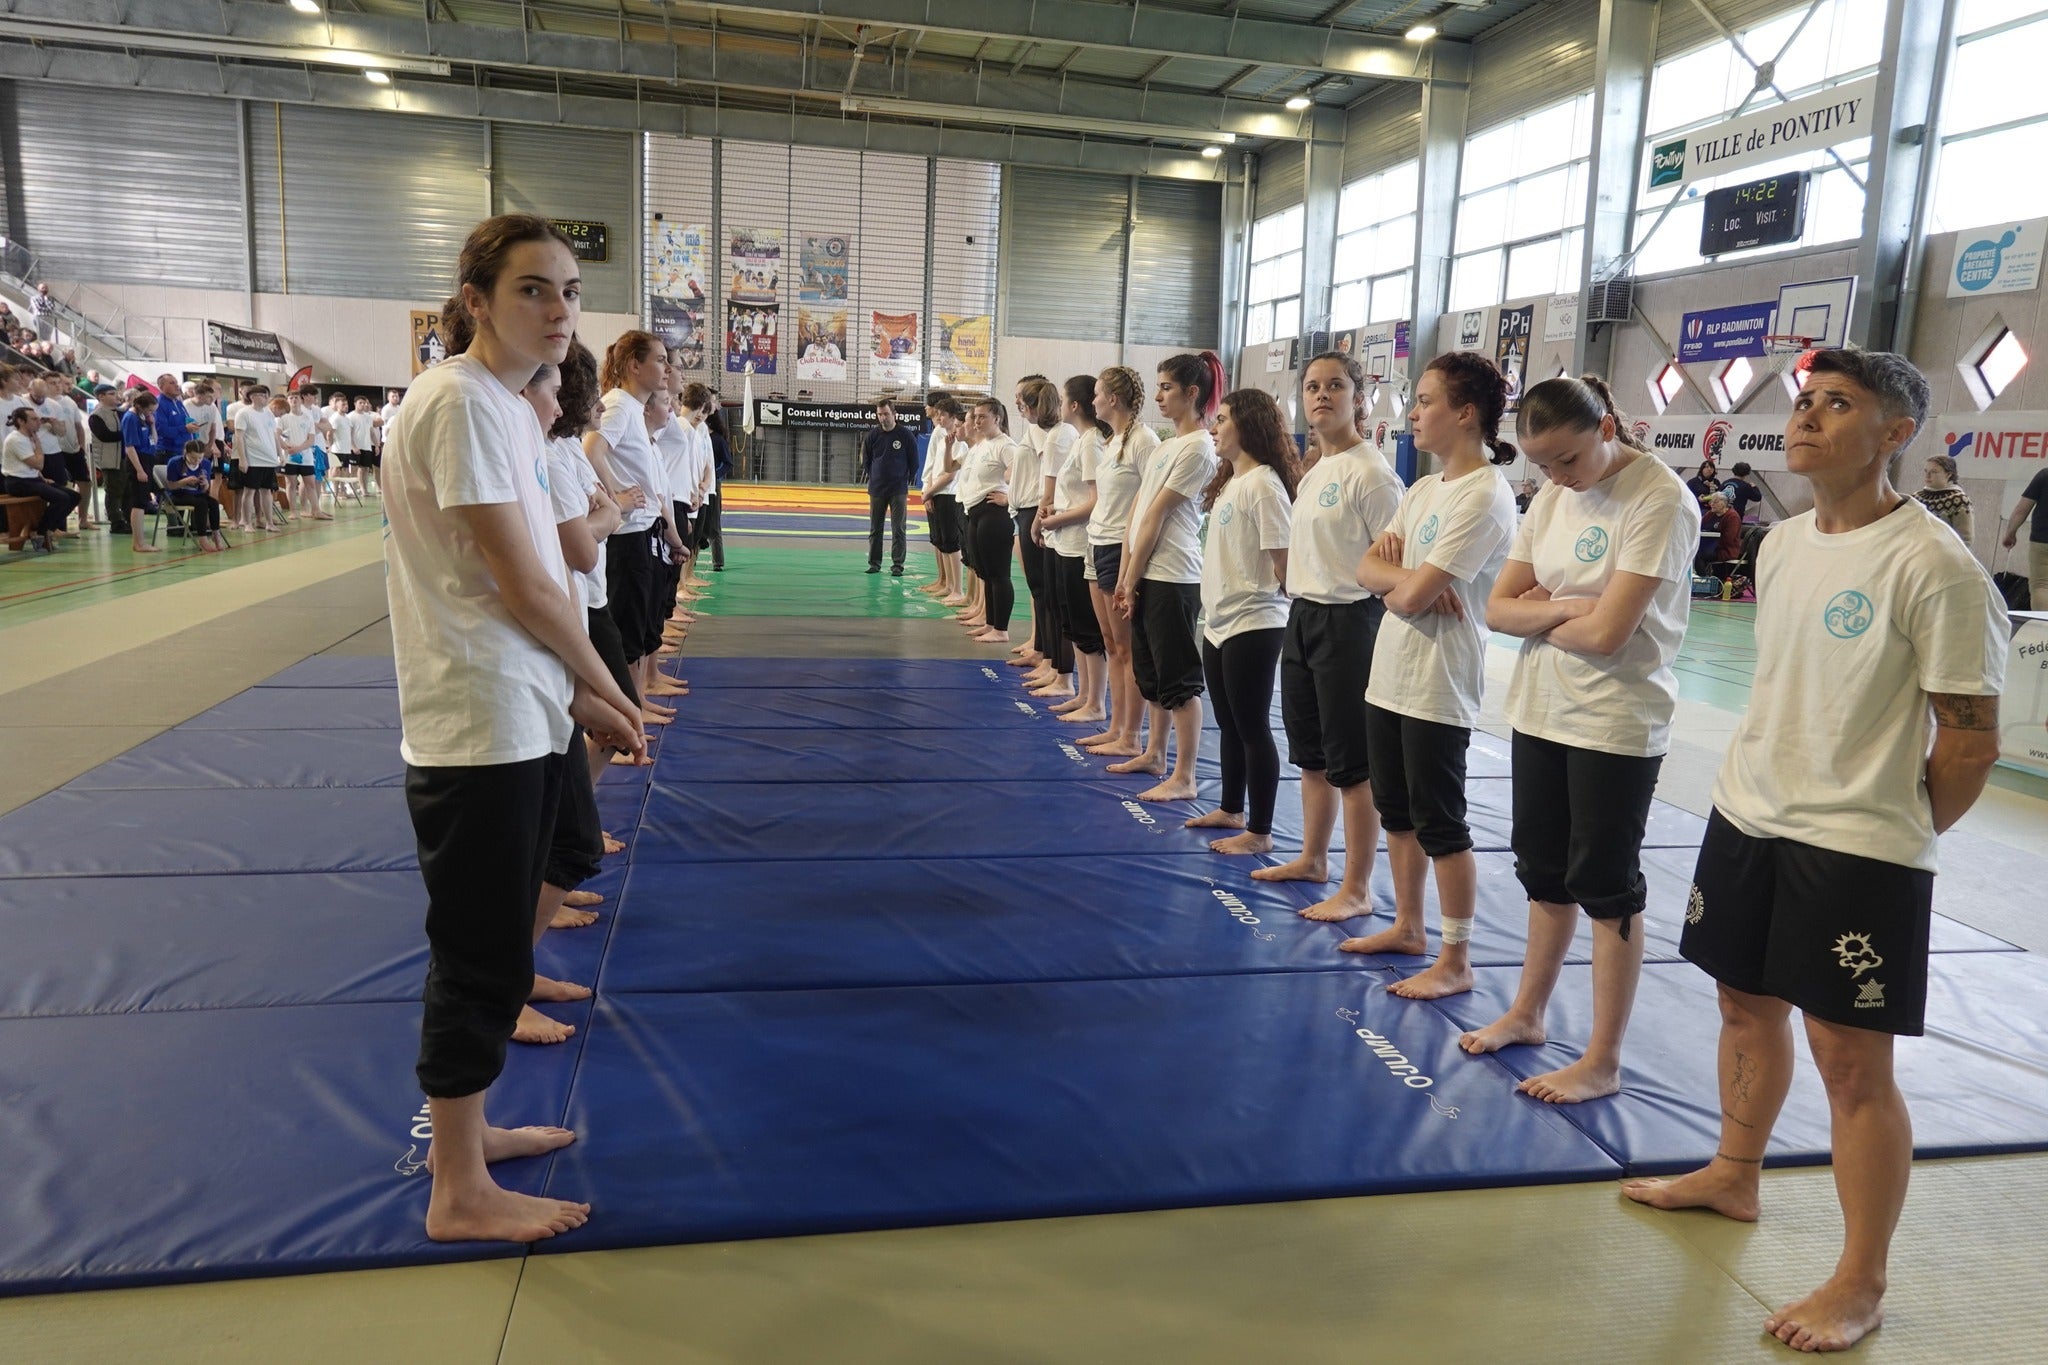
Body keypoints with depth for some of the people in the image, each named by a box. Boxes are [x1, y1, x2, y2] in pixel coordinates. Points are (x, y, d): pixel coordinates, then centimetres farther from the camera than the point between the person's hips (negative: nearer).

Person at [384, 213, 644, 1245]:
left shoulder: (506, 406, 12)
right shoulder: (461, 402, -17)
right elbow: (523, 586, -18)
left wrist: (576, 696, 7)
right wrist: (607, 690, -6)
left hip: (523, 719, 9)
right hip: (479, 730, -9)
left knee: (496, 945, 20)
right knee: (480, 958, 2)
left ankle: (464, 1128, 37)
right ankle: (460, 1192, 18)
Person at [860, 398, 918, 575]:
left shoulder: (906, 435, -4)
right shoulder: (872, 436, 2)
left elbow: (914, 461, 4)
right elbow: (866, 461, 13)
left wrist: (906, 479, 6)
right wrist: (873, 478, 7)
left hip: (899, 490, -3)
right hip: (876, 489, 3)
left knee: (898, 529, -4)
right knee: (874, 528, 8)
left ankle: (897, 564, 1)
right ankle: (874, 563, 17)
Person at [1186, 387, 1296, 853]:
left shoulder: (1263, 485, -16)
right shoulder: (1228, 482, 13)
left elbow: (1284, 561, -17)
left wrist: (1278, 603, -8)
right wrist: (1214, 609, 10)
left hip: (1252, 626, -9)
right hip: (1218, 622, 9)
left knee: (1253, 728, -1)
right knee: (1228, 725, 19)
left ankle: (1260, 831, 9)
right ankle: (1230, 809, 33)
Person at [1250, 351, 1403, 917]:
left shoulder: (1371, 473, -15)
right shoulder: (1312, 471, 11)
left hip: (1348, 621, -9)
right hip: (1302, 616, 9)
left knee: (1351, 762, -1)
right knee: (1310, 752, 19)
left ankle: (1356, 889, 10)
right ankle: (1312, 859, 34)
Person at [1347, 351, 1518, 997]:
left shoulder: (1485, 496, -17)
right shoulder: (1423, 489, 11)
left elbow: (1411, 594, -23)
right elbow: (1369, 568, 5)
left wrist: (1396, 580, -2)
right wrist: (1410, 579, -13)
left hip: (1438, 685, -9)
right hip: (1389, 674, 9)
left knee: (1440, 824, 1)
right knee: (1396, 812, 18)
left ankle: (1456, 960, 14)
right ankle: (1407, 926, 34)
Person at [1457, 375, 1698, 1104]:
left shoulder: (1658, 499, -16)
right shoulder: (1553, 497, 6)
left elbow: (1605, 631, -24)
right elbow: (1498, 609, 3)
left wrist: (1538, 610, -7)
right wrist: (1562, 608, -14)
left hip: (1616, 725, -7)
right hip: (1539, 710, 7)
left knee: (1606, 887, 3)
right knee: (1543, 871, 18)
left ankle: (1603, 1062, 15)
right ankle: (1528, 1013, 35)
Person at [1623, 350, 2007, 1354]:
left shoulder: (1935, 568, -17)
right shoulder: (1782, 543, 6)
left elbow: (1971, 742, -12)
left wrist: (1891, 835, -1)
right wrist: (1759, 782, 13)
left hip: (1858, 852, -7)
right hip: (1745, 819, 7)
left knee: (1851, 1060, 2)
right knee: (1747, 1008, 20)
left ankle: (1860, 1285, 19)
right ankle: (1733, 1177, 42)